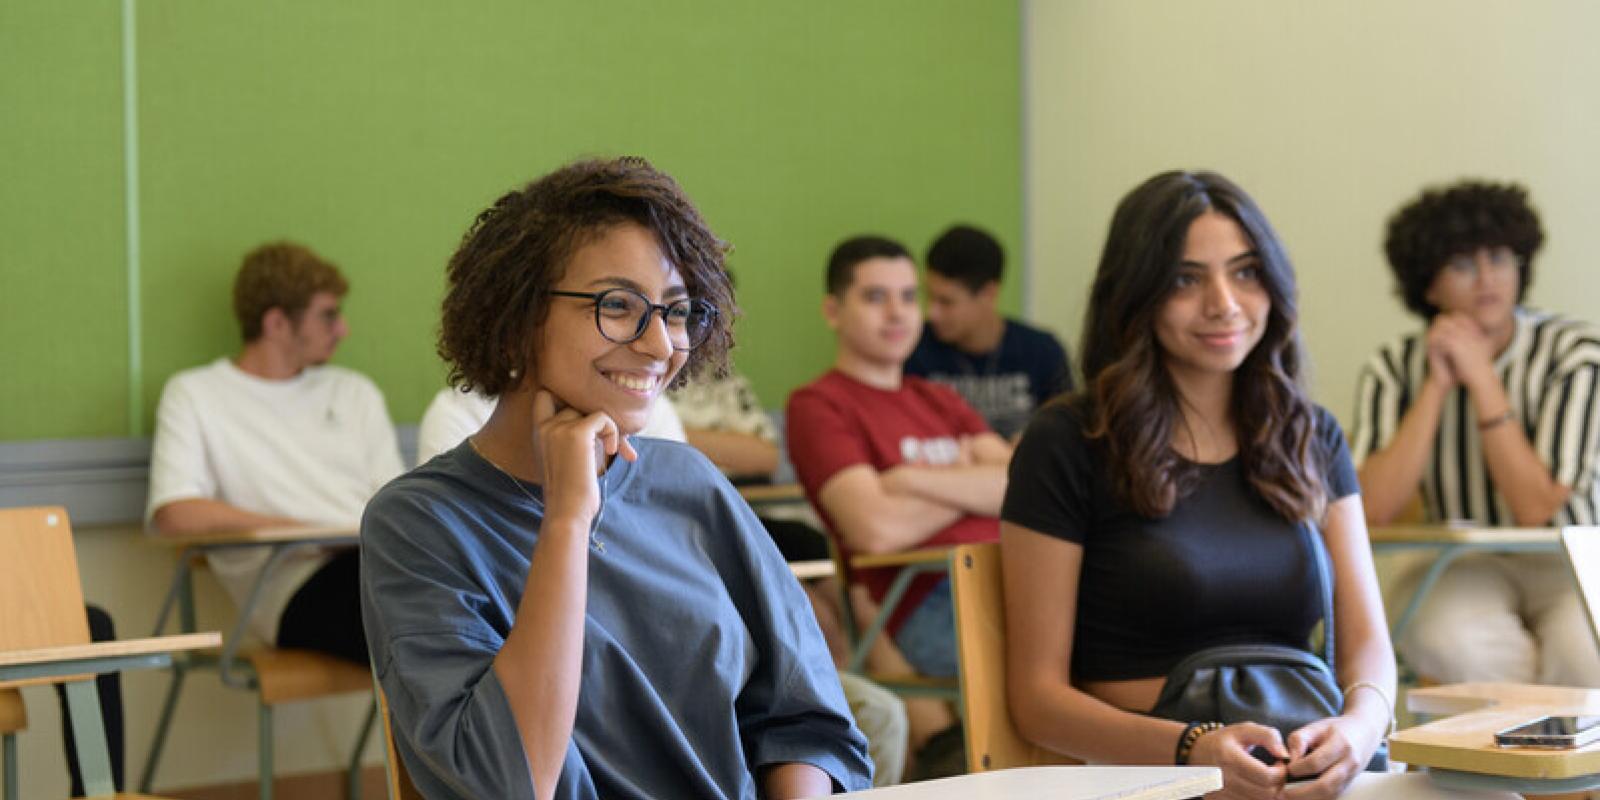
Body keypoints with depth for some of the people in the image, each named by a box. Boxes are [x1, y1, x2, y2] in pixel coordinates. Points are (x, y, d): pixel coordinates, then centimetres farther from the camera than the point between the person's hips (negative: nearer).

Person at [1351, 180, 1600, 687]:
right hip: (1463, 569, 2)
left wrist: (1482, 378, -21)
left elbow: (1536, 510, -19)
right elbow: (1375, 509, -19)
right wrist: (1438, 384, -19)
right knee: (1441, 639, -34)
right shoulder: (1396, 367, -4)